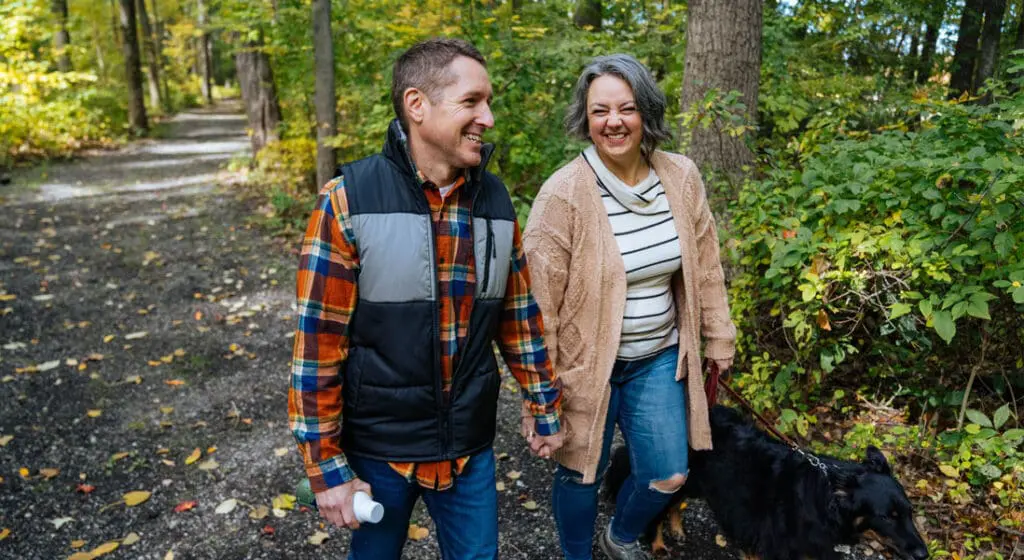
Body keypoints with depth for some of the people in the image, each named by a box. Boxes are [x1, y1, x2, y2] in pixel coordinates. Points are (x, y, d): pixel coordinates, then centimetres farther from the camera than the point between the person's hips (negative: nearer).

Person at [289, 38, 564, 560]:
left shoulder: (496, 201, -2)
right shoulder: (349, 202, -16)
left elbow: (520, 318, 6)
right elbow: (318, 343, -13)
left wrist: (546, 410, 11)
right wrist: (326, 467, -11)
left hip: (470, 448, 3)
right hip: (377, 450, -3)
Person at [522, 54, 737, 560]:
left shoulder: (682, 178, -5)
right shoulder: (563, 194, -19)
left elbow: (705, 268, 6)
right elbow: (540, 300, -17)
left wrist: (719, 340, 11)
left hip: (658, 358, 4)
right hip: (586, 361, -4)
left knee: (667, 476, 10)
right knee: (581, 473, 14)